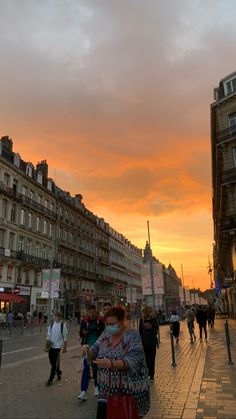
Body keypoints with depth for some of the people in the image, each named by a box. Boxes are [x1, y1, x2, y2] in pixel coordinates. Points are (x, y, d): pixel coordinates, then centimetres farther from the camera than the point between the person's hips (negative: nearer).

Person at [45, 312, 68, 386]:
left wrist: (65, 347, -3)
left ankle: (50, 379, 7)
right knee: (52, 361, 13)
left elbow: (65, 337, -4)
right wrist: (46, 345, 5)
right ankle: (58, 372, 38)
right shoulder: (51, 324, 2)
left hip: (58, 346, -4)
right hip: (51, 346, 4)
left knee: (54, 363, -3)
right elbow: (48, 335, 8)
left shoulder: (63, 325, -8)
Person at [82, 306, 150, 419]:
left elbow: (133, 360, -26)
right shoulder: (106, 333, 0)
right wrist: (88, 350, -18)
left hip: (128, 390, -4)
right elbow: (95, 352, 5)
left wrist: (111, 363, -39)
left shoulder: (132, 335, -16)